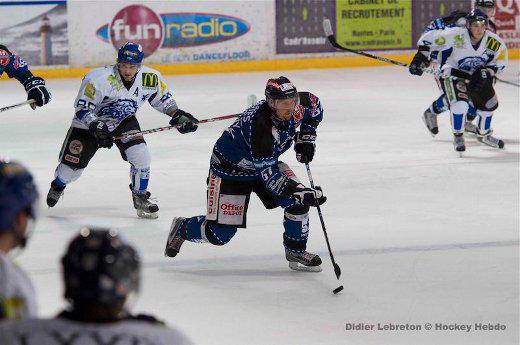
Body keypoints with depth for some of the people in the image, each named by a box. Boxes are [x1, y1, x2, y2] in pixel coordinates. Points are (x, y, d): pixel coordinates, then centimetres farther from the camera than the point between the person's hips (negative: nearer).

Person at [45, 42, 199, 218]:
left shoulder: (150, 78, -19)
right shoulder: (100, 79, -33)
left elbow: (162, 98, 1)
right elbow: (83, 108, -28)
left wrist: (177, 115, -11)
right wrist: (97, 128, -41)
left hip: (123, 121, 3)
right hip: (90, 122, -3)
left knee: (141, 156, -17)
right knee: (73, 165, 1)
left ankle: (140, 197, 8)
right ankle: (59, 184, 37)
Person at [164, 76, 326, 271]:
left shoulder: (298, 106, -18)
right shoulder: (259, 125, -39)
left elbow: (314, 106, 10)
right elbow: (269, 176, -38)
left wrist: (305, 138, 2)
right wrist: (303, 194, -42)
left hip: (267, 161, 7)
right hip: (230, 168, -7)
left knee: (299, 200, -13)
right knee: (220, 233, -7)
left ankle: (296, 251, 8)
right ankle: (181, 229, 24)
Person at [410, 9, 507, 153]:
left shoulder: (494, 42, -18)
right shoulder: (455, 36, -30)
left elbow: (500, 62, -2)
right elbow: (428, 39, -22)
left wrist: (487, 72, -19)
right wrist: (421, 57, -27)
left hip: (477, 76, 5)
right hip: (453, 74, -5)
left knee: (489, 103, 10)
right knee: (460, 103, -26)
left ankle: (483, 134, 38)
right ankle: (458, 137, -3)